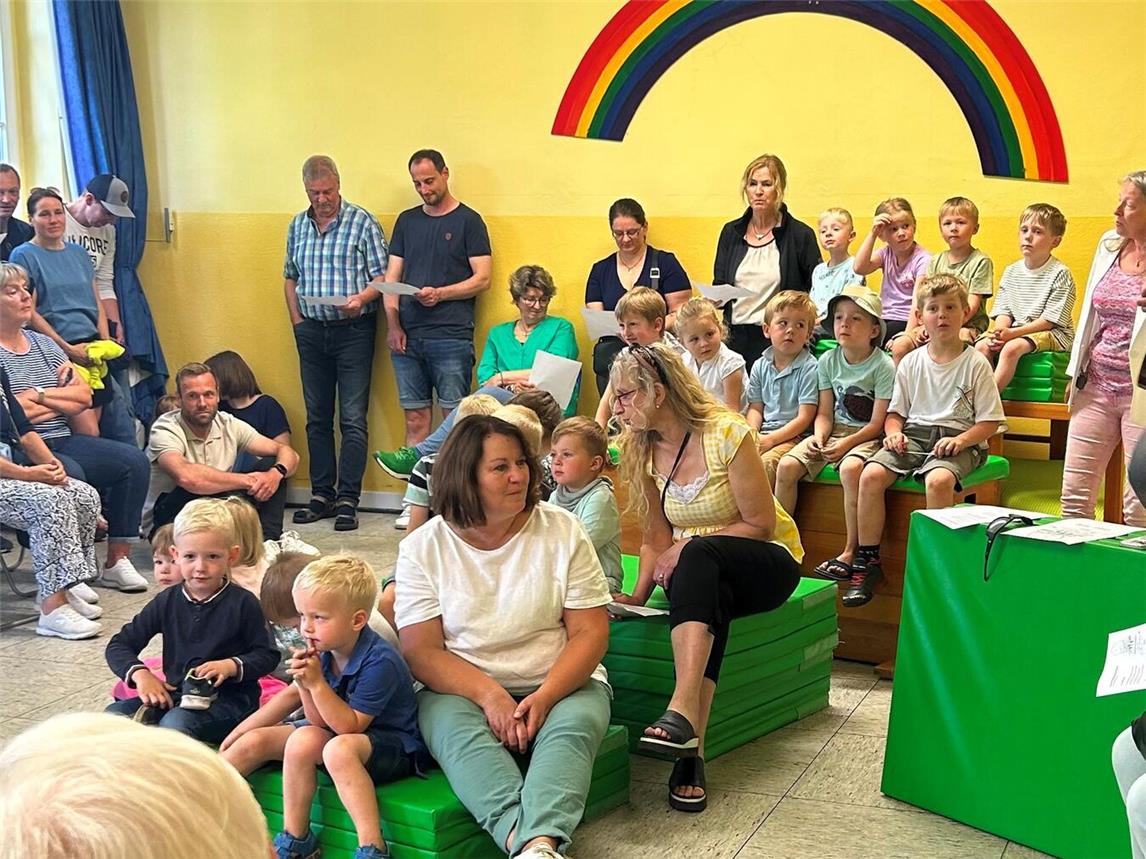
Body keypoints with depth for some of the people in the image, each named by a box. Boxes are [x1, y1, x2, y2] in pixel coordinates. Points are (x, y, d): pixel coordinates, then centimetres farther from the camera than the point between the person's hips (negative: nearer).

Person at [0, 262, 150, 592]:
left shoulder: (43, 344, 17)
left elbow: (85, 396, 10)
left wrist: (40, 395, -5)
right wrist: (61, 399, -6)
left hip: (61, 441, 8)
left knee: (133, 460, -9)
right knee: (71, 474, -35)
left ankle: (117, 561, -8)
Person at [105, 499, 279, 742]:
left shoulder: (242, 603, -4)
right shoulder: (167, 602, 7)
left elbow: (267, 655, -1)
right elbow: (119, 645, 11)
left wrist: (232, 666, -19)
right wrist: (140, 674, -8)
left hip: (229, 698, -5)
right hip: (177, 694, 5)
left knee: (177, 722, -33)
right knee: (114, 714, -14)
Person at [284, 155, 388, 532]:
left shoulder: (362, 222, -3)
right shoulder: (298, 226, 12)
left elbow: (382, 276, -5)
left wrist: (361, 298, -23)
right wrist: (296, 320, 9)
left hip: (353, 329, -5)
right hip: (312, 331, 5)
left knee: (352, 419, -5)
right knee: (317, 418, 9)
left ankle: (348, 500, -1)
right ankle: (321, 494, 18)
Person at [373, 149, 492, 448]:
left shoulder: (468, 220, 3)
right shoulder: (406, 221, 17)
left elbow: (482, 279, -3)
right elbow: (392, 276, 14)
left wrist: (439, 294, -15)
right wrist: (393, 324, 0)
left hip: (452, 336, -4)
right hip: (407, 336, 4)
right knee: (415, 419, 4)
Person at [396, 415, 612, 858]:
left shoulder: (562, 531, 2)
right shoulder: (422, 548, 1)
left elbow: (590, 632, -1)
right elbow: (422, 652, -4)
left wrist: (545, 697, -19)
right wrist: (489, 695, -21)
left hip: (560, 685, 0)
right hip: (462, 688, 0)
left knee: (571, 726, -32)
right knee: (456, 731, -33)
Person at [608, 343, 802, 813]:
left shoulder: (727, 434, -17)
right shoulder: (641, 449, 2)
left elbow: (761, 524, -14)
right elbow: (657, 537, 3)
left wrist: (687, 547, -20)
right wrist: (638, 596, -11)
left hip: (766, 563, -4)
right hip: (700, 574, 4)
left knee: (698, 556, -38)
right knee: (706, 600, -35)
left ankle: (682, 712, -52)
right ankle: (691, 748, -45)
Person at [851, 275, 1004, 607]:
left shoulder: (975, 364, 1)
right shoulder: (911, 362, 12)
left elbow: (990, 421, 0)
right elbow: (896, 411, 17)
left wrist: (960, 440, -17)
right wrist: (893, 432, -5)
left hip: (958, 438, -4)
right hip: (914, 433, 4)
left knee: (938, 479, -37)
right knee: (871, 474, -24)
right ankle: (867, 561, -13)